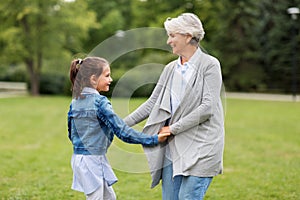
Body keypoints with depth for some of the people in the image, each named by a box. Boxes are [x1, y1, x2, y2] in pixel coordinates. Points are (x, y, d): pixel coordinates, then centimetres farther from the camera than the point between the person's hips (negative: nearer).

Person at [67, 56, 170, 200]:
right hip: (93, 161, -8)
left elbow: (72, 134, 14)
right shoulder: (99, 102, -17)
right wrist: (153, 139, -17)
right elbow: (122, 132, -20)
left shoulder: (75, 102, 6)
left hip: (79, 157, 8)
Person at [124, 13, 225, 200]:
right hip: (172, 148, 6)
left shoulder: (209, 65, -7)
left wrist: (174, 128, -13)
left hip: (200, 148, -6)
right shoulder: (171, 68, 12)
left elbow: (208, 107, -15)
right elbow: (152, 103, 15)